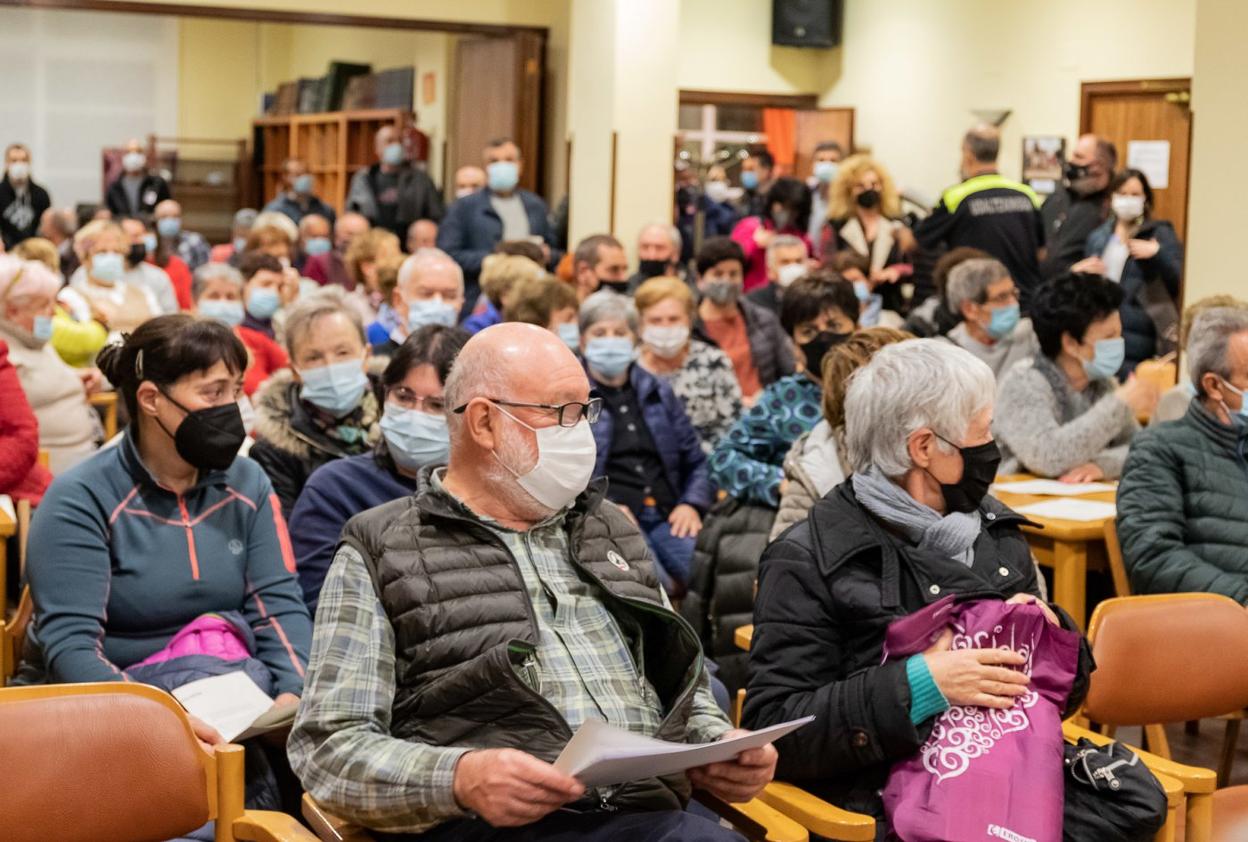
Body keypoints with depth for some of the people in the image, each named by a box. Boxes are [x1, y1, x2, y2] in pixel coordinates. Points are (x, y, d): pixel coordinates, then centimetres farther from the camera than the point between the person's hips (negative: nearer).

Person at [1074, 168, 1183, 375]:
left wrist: (1158, 253, -18)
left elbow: (1180, 280, -4)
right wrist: (1078, 271, 3)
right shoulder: (1097, 237, 18)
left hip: (1136, 334, -4)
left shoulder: (1160, 234, 5)